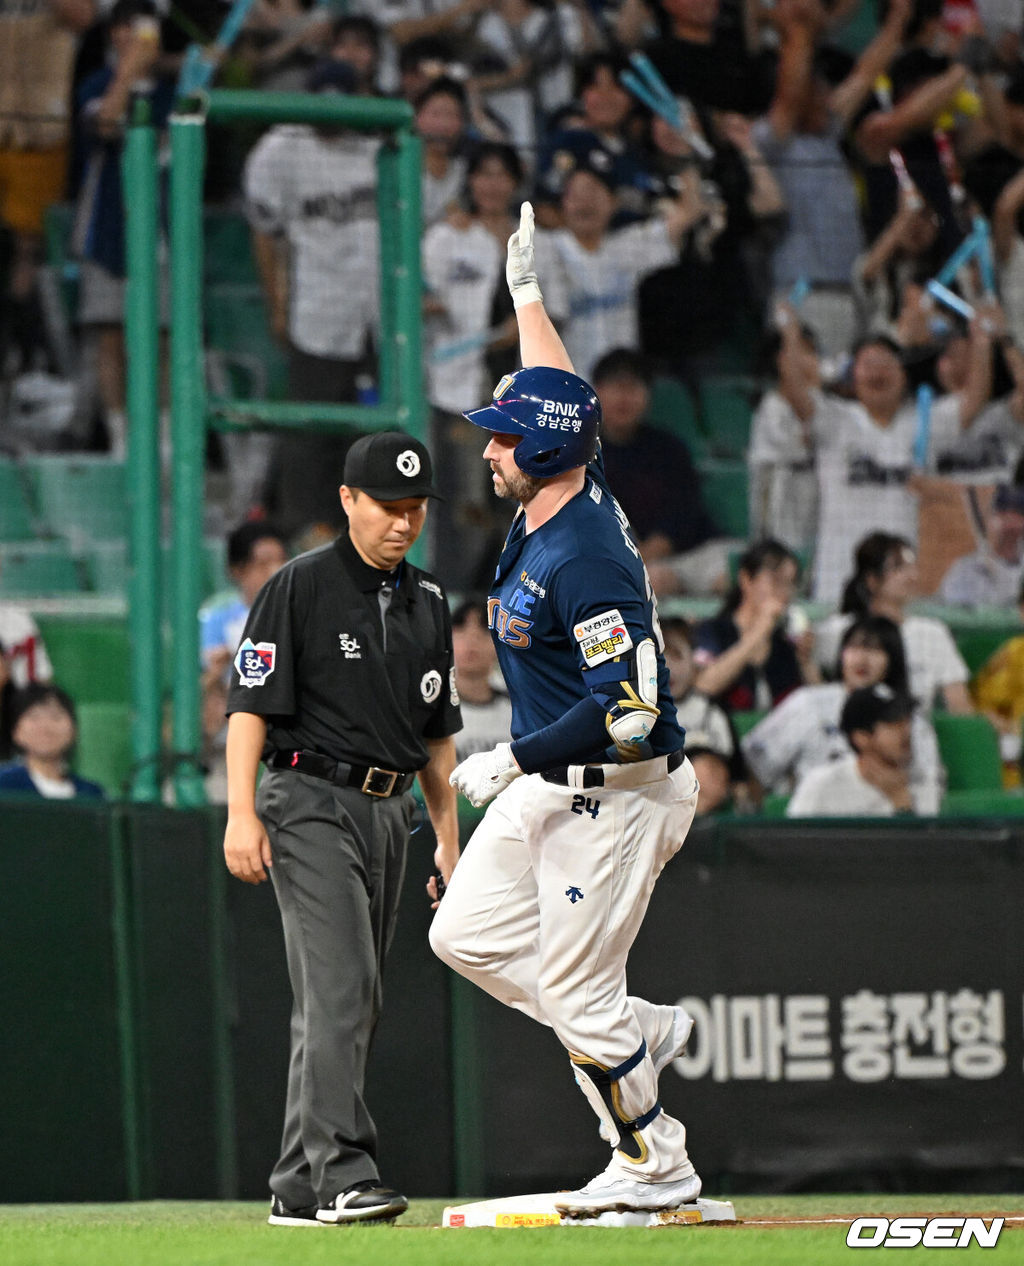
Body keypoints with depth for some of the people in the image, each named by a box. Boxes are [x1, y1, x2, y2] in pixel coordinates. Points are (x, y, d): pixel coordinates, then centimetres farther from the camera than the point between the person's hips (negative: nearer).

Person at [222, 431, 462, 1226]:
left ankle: (299, 1189, 11)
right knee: (339, 989, -18)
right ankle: (342, 1173, -24)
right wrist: (242, 811, -19)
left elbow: (437, 730, 21)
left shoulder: (427, 601, 14)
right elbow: (250, 704, -10)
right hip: (313, 806, -7)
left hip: (390, 810, 7)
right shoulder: (301, 587, -6)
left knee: (355, 1004, 6)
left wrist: (449, 839, 17)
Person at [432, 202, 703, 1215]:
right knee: (468, 937, 11)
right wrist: (526, 290, 32)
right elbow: (552, 388, 22)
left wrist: (513, 762, -22)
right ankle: (639, 1031, 19)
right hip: (547, 788, 10)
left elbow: (629, 707, -29)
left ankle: (655, 1167, 9)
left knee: (574, 990, -5)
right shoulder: (557, 503, 2)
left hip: (618, 794, -10)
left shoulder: (585, 562, -25)